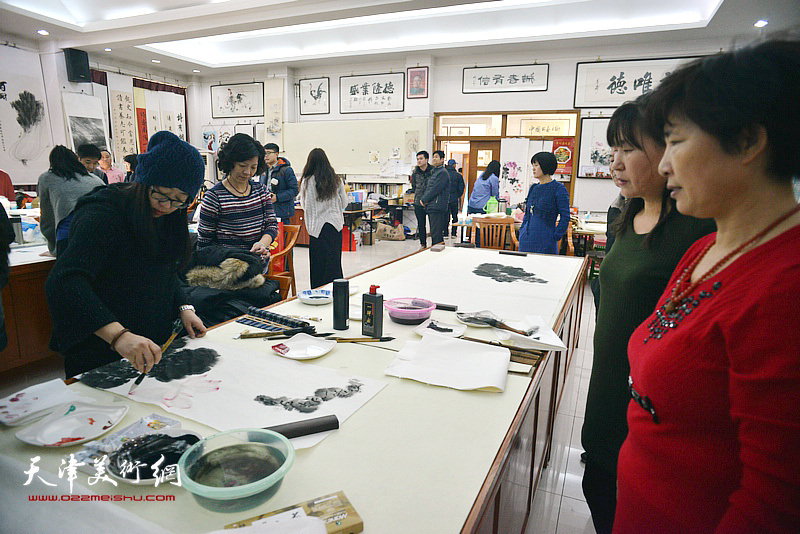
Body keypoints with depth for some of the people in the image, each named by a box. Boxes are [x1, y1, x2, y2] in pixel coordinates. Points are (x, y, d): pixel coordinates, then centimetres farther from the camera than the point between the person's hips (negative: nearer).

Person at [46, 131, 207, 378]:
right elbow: (63, 282, -36)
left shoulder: (168, 217, 1)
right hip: (100, 353, -7)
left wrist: (183, 308, -3)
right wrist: (118, 335, -49)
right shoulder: (103, 214, -23)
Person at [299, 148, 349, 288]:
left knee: (318, 264, 4)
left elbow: (305, 205, -2)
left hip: (317, 225, -3)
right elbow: (344, 202, 9)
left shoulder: (307, 181, -8)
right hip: (336, 224, 3)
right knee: (335, 262, 11)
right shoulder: (336, 180, 1)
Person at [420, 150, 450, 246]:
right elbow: (428, 187, 23)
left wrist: (424, 199, -10)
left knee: (436, 233, -10)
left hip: (437, 207, -10)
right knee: (433, 232, 14)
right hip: (430, 206, 10)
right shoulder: (434, 172, 21)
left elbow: (435, 189, -17)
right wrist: (424, 199, 6)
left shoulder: (443, 173, -10)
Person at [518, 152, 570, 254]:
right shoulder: (533, 188, 13)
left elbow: (565, 217, -9)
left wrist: (555, 237, -13)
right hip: (526, 240, 7)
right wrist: (522, 230, 12)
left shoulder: (558, 189, -7)